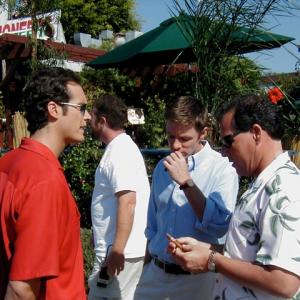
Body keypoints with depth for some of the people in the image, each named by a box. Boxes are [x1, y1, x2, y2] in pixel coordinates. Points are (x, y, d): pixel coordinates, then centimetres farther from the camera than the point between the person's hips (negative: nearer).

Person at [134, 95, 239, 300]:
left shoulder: (223, 169, -12)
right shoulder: (162, 168, 5)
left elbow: (220, 226, -24)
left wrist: (186, 181, -24)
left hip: (196, 278, -5)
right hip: (155, 273, 5)